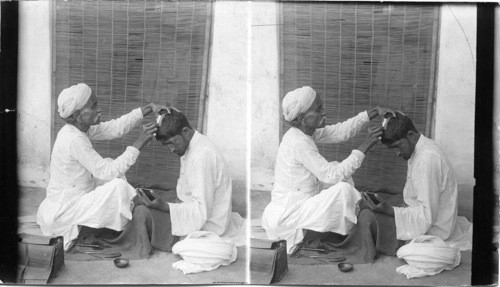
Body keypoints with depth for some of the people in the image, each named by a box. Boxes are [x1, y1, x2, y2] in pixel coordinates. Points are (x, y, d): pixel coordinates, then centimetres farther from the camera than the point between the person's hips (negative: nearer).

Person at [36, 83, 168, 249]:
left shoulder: (80, 129, 1)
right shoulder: (74, 140, -27)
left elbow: (114, 128, 4)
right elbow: (109, 172, -26)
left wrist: (146, 110, -3)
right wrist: (139, 144, -24)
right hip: (63, 215, -10)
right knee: (118, 186, -21)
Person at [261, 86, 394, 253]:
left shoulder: (306, 133, 3)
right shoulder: (299, 143, -25)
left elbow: (340, 131, 6)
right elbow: (333, 176, -25)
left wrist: (373, 113, -3)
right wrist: (364, 147, -22)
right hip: (286, 219, -10)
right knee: (343, 189, -21)